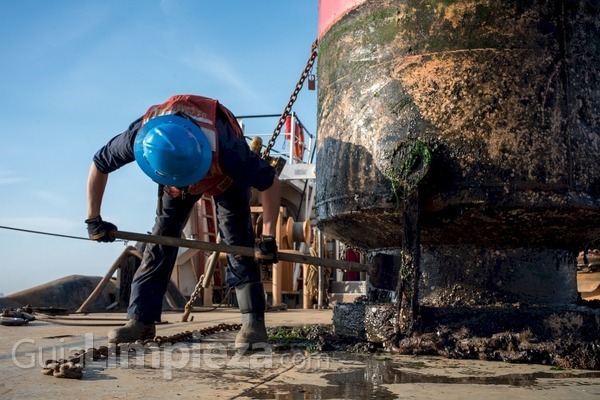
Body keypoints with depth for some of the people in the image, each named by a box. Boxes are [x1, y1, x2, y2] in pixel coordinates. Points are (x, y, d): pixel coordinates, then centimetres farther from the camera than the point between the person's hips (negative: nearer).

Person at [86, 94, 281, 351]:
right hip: (174, 182, 3)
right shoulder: (138, 136, -37)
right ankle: (141, 319, 3)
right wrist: (93, 219, -14)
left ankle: (253, 322, -14)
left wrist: (268, 238, -33)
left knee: (237, 241, -17)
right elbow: (98, 165, -16)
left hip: (227, 177, -3)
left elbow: (270, 182, -33)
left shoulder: (223, 145, -46)